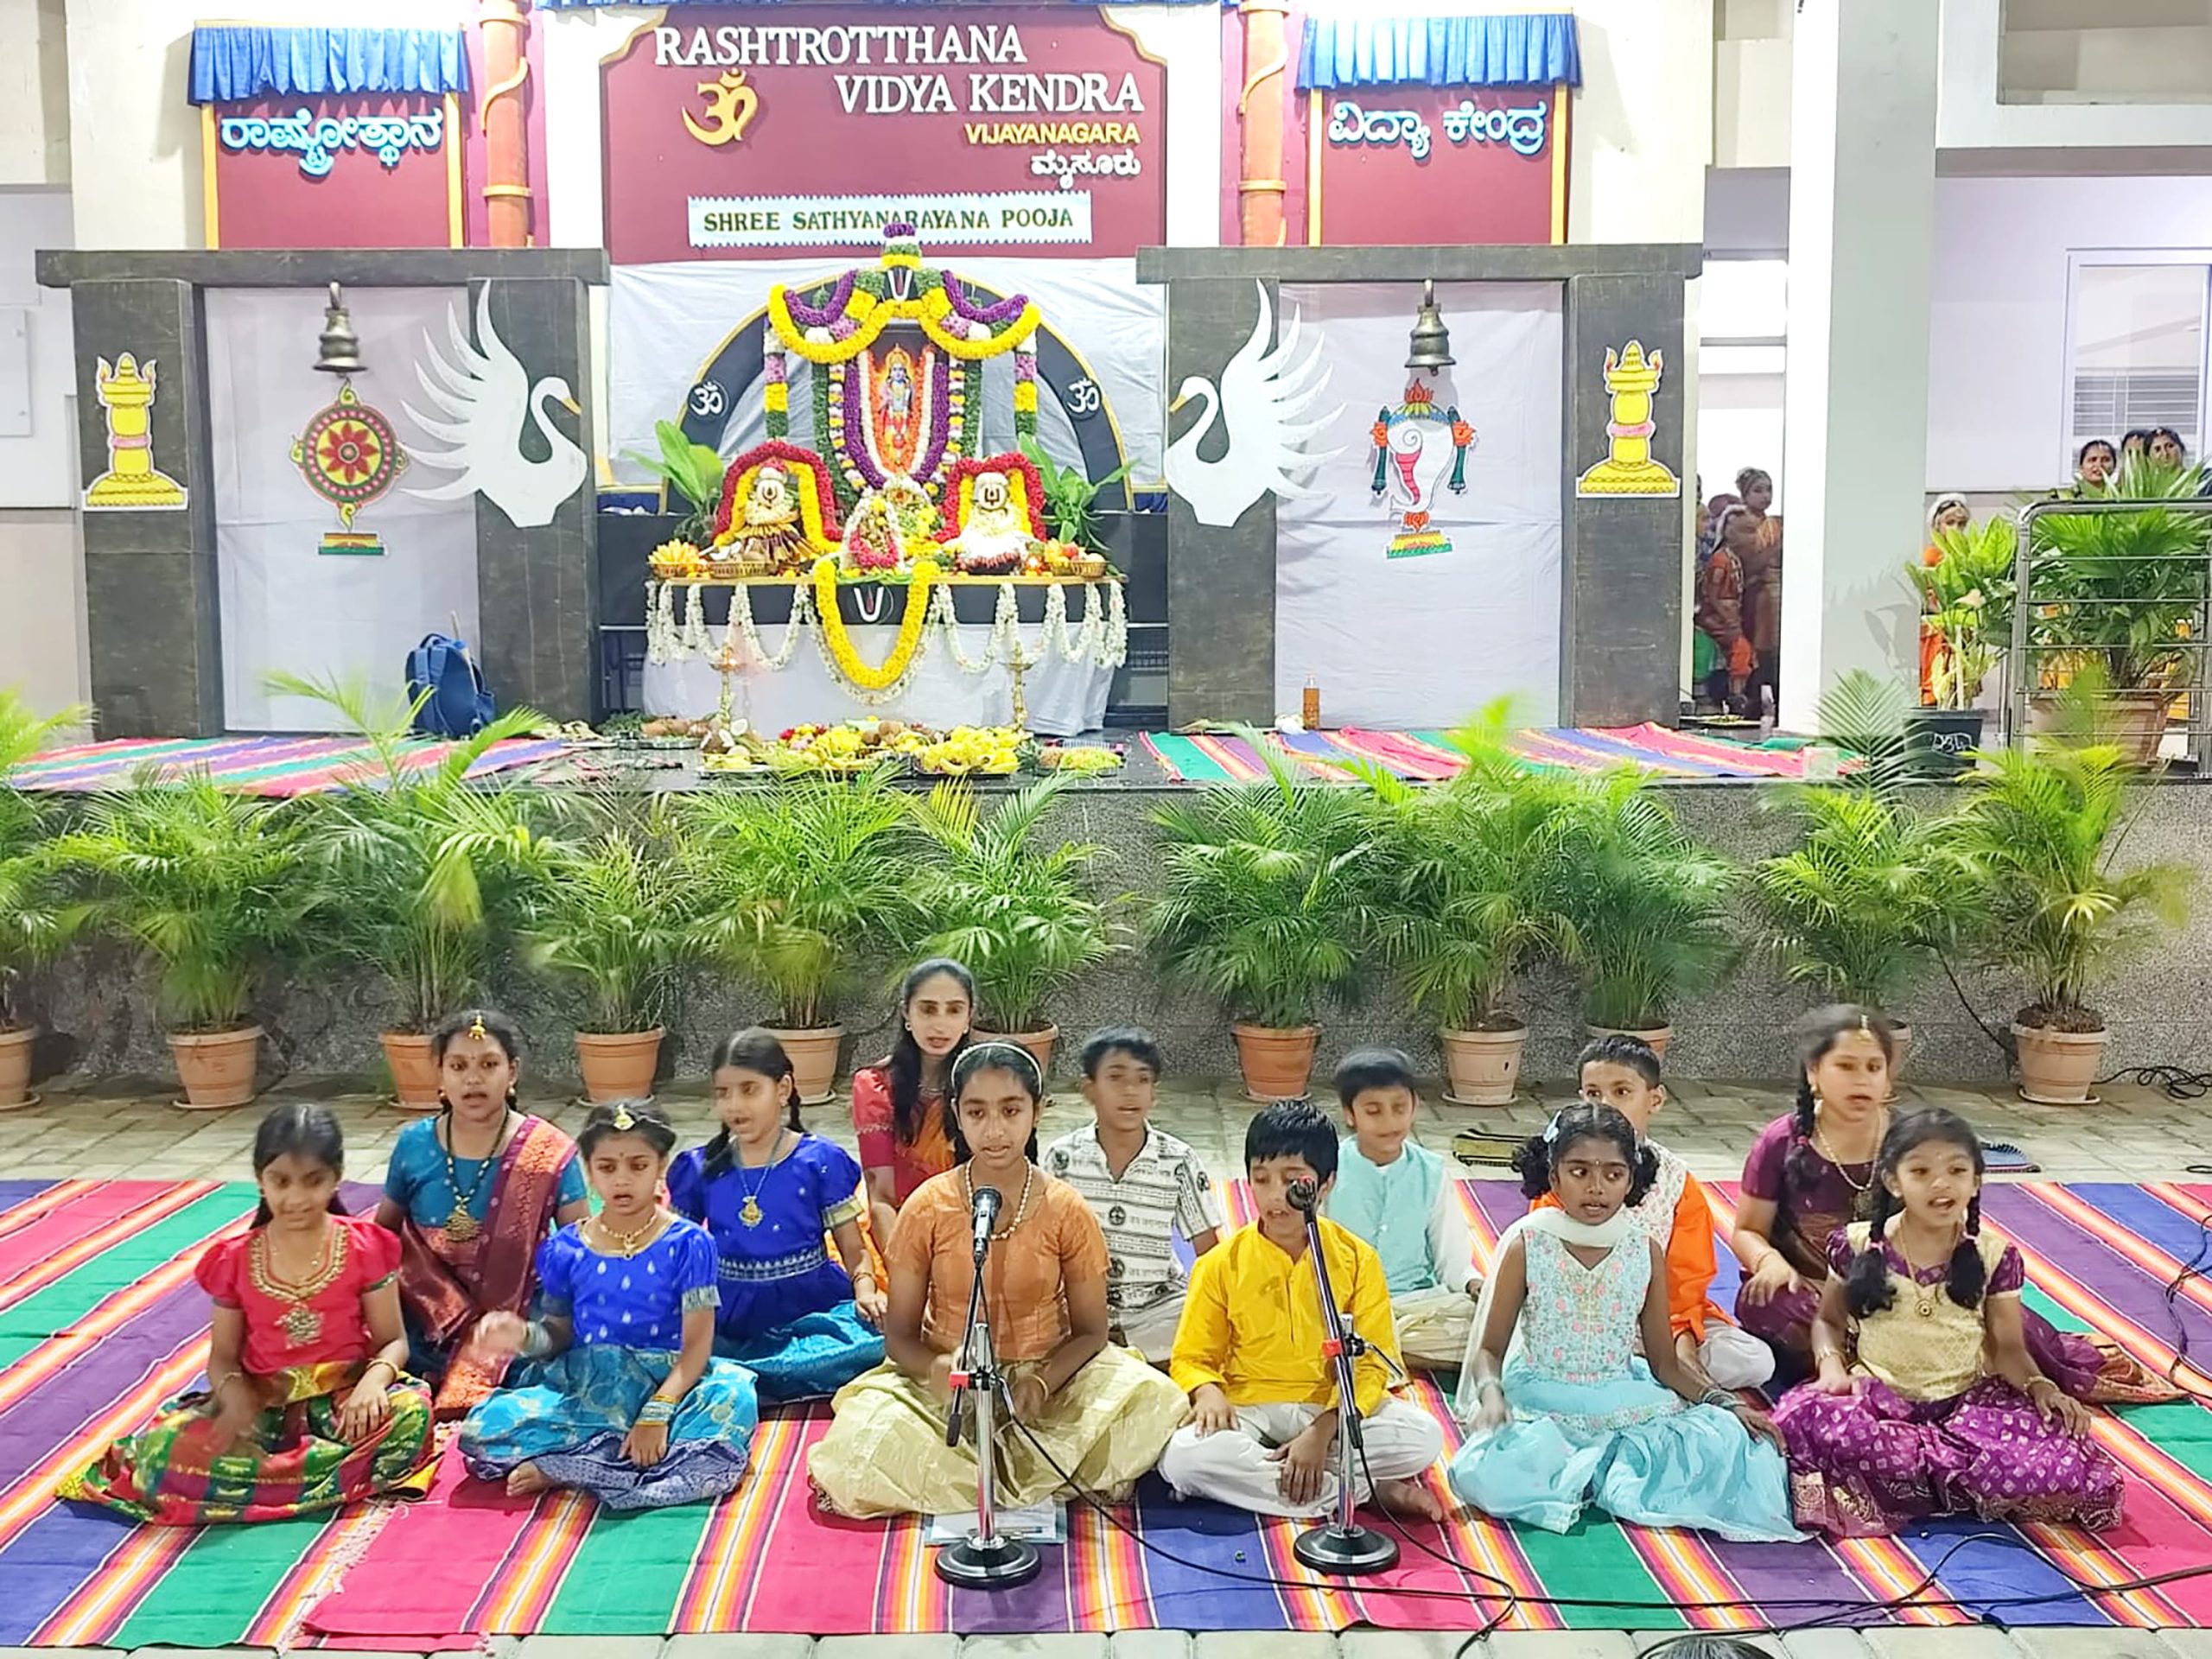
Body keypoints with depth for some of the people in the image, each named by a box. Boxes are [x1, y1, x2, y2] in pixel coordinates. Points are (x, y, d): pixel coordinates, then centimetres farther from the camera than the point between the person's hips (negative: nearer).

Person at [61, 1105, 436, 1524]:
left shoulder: (363, 1248, -2)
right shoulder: (235, 1260, 2)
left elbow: (393, 1340, -1)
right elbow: (222, 1356, 6)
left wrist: (374, 1379, -23)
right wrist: (234, 1394, -18)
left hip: (341, 1400, -1)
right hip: (264, 1407, 1)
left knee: (412, 1410, -36)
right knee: (164, 1453, -27)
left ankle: (257, 1477, -24)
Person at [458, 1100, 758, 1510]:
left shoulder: (687, 1245, -2)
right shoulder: (564, 1250, 7)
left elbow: (697, 1345, -7)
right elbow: (559, 1334, 14)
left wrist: (657, 1412, -20)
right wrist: (524, 1336, -9)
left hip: (665, 1388, -2)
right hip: (580, 1393, 2)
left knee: (732, 1398, -36)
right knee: (481, 1430, -22)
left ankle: (562, 1470, -25)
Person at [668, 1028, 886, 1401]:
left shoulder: (820, 1161, 1)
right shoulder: (700, 1168, 8)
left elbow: (854, 1249, 1)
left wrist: (866, 1291, -19)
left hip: (809, 1313, -1)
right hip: (727, 1324, 2)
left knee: (877, 1335, -31)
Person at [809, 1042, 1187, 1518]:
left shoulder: (1066, 1210, -7)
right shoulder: (928, 1208, -7)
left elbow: (1090, 1331, -2)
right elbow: (899, 1336, -2)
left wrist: (1040, 1381, -22)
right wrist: (938, 1368, -25)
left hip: (1047, 1377, 1)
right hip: (948, 1387, -1)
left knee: (1153, 1399, -27)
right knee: (858, 1446, -29)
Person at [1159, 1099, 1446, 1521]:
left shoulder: (1357, 1258, -2)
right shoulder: (1222, 1264, -1)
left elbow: (1372, 1363, -6)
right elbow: (1191, 1358, 2)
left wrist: (1322, 1431, -21)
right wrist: (1208, 1391, -22)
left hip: (1334, 1409, 0)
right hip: (1249, 1410, 1)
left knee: (1424, 1436, -26)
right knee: (1182, 1457, -32)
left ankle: (1257, 1473, -18)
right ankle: (1371, 1491, -22)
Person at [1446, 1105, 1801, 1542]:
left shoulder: (1644, 1251, 3)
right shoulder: (1525, 1243, -5)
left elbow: (1665, 1362, 10)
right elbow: (1489, 1348, -1)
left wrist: (1726, 1404, -4)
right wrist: (1491, 1394, -22)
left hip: (1625, 1407, 2)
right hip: (1540, 1408, -2)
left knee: (1725, 1440, -23)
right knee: (1482, 1472, -33)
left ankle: (1594, 1475, -12)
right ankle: (1617, 1473, -13)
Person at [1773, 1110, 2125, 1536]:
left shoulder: (1994, 1257, -1)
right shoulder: (1858, 1246, -3)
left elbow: (2007, 1347, 5)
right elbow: (1829, 1321, 10)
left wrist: (2040, 1387, -15)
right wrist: (1832, 1364, -10)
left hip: (1965, 1402, 0)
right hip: (1877, 1401, 0)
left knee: (2064, 1458, -29)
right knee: (1804, 1417, -35)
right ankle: (1961, 1480, -18)